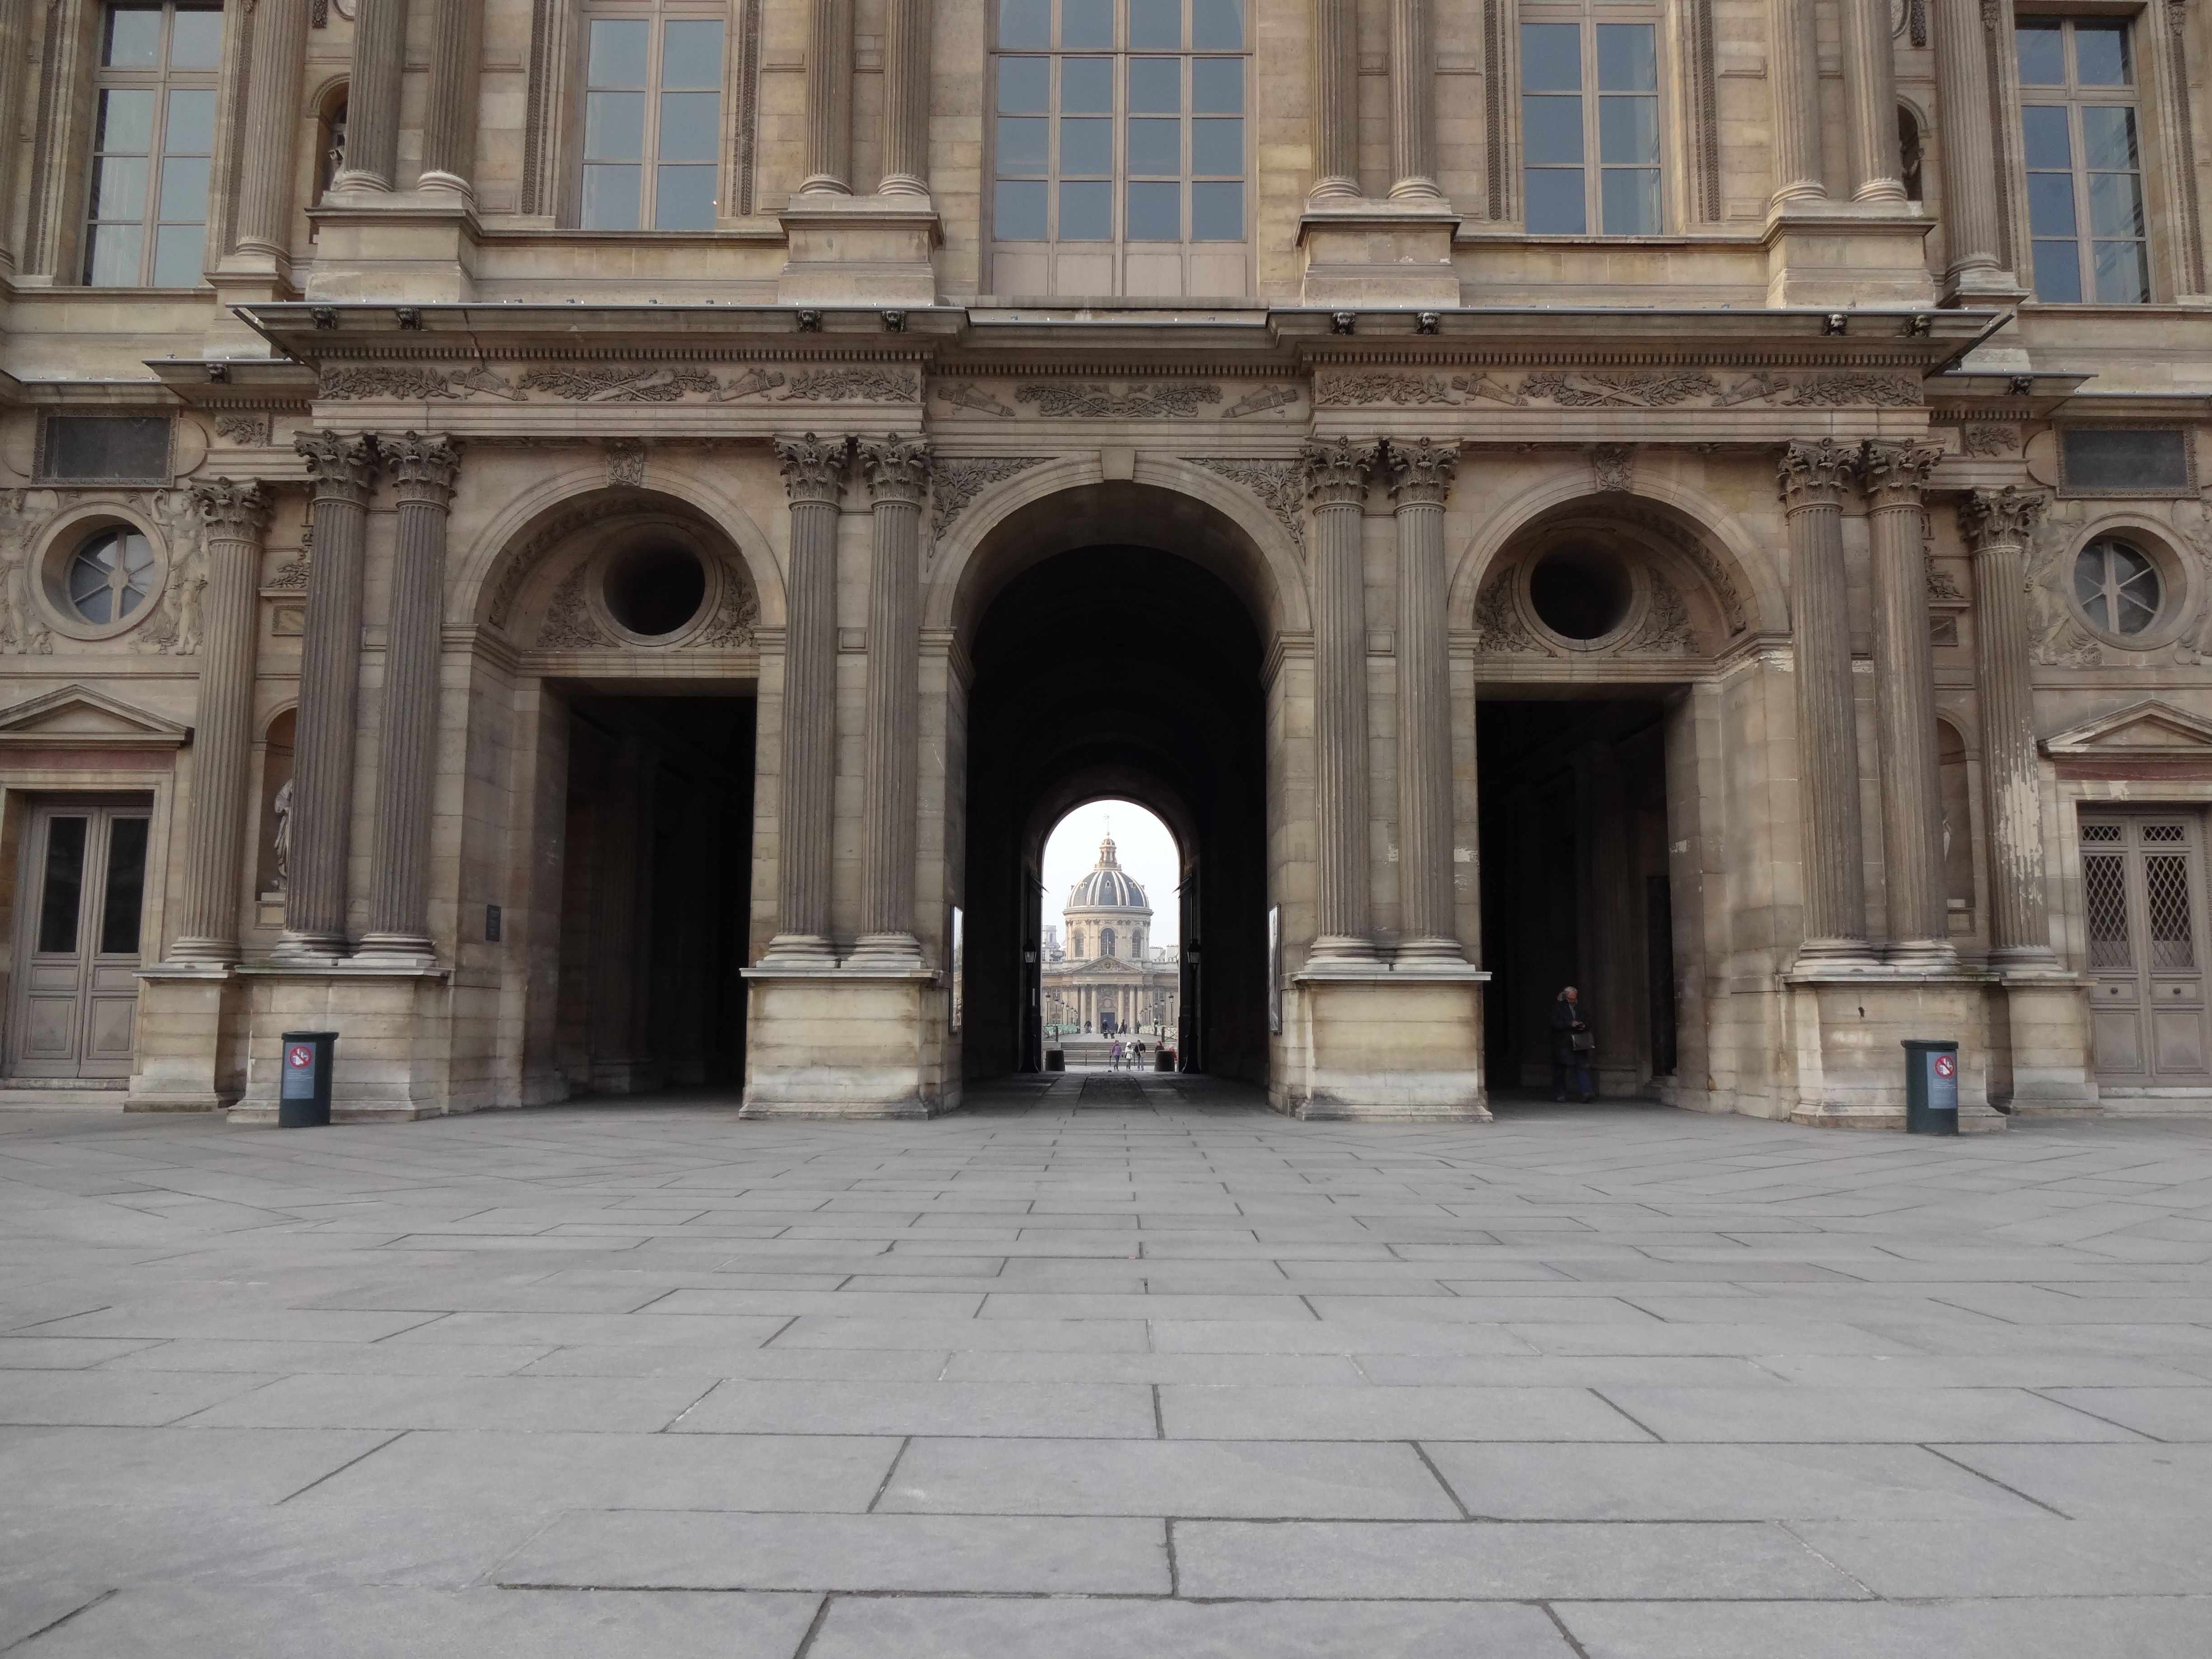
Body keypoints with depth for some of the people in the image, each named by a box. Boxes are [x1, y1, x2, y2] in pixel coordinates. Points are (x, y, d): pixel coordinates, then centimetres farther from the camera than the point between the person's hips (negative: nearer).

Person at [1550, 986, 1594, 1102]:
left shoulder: (1580, 1007, 14)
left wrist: (1584, 1025, -2)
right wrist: (1570, 1024, -18)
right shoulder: (1557, 1007, 1)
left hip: (1579, 1043, 3)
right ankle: (1559, 1094, 15)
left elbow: (1588, 1022, 22)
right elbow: (1554, 1023, -9)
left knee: (1582, 1065, -11)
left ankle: (1586, 1093, -20)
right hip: (1563, 1044, -3)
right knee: (1561, 1069, 3)